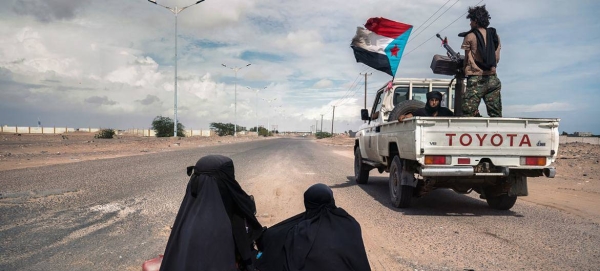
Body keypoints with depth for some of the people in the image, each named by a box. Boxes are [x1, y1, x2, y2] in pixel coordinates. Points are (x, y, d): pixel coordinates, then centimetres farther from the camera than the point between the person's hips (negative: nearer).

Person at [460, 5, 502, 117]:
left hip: (476, 79, -5)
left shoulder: (470, 37, -1)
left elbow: (467, 59, 6)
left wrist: (464, 70, 23)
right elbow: (497, 58, 12)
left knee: (468, 114, -8)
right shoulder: (495, 36, 11)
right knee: (496, 114, 7)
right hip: (492, 78, 5)